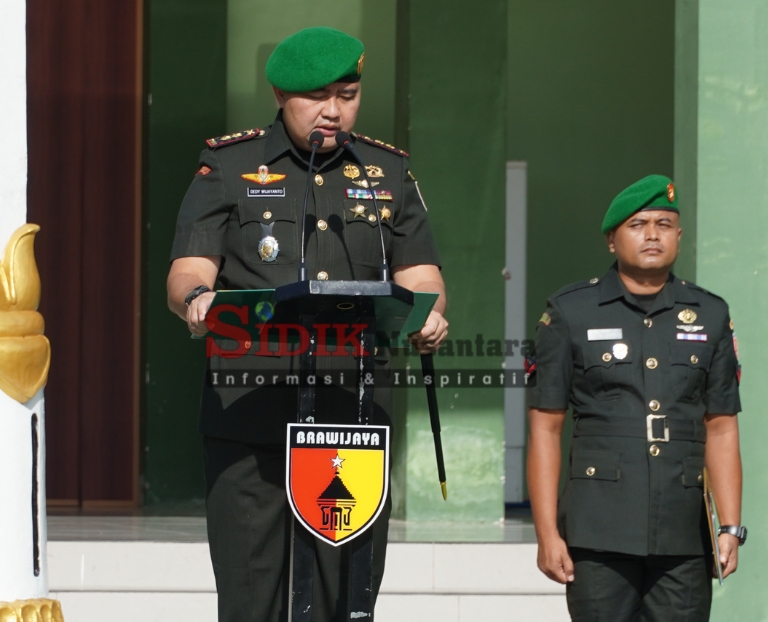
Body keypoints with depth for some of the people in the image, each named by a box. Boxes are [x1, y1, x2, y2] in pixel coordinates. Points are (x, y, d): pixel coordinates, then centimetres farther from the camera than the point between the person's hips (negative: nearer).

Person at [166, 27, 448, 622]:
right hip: (249, 415, -2)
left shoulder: (388, 172, 15)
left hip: (356, 416, 2)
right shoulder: (229, 166, 7)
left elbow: (419, 274, 10)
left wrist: (427, 314, -14)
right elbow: (187, 273, 0)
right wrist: (197, 298, -25)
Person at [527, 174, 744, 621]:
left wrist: (731, 527, 1)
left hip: (685, 535, 2)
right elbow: (545, 428, 3)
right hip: (599, 532, -2)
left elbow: (721, 429, 11)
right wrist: (547, 533, -4)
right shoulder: (571, 313, 5)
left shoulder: (710, 315, 12)